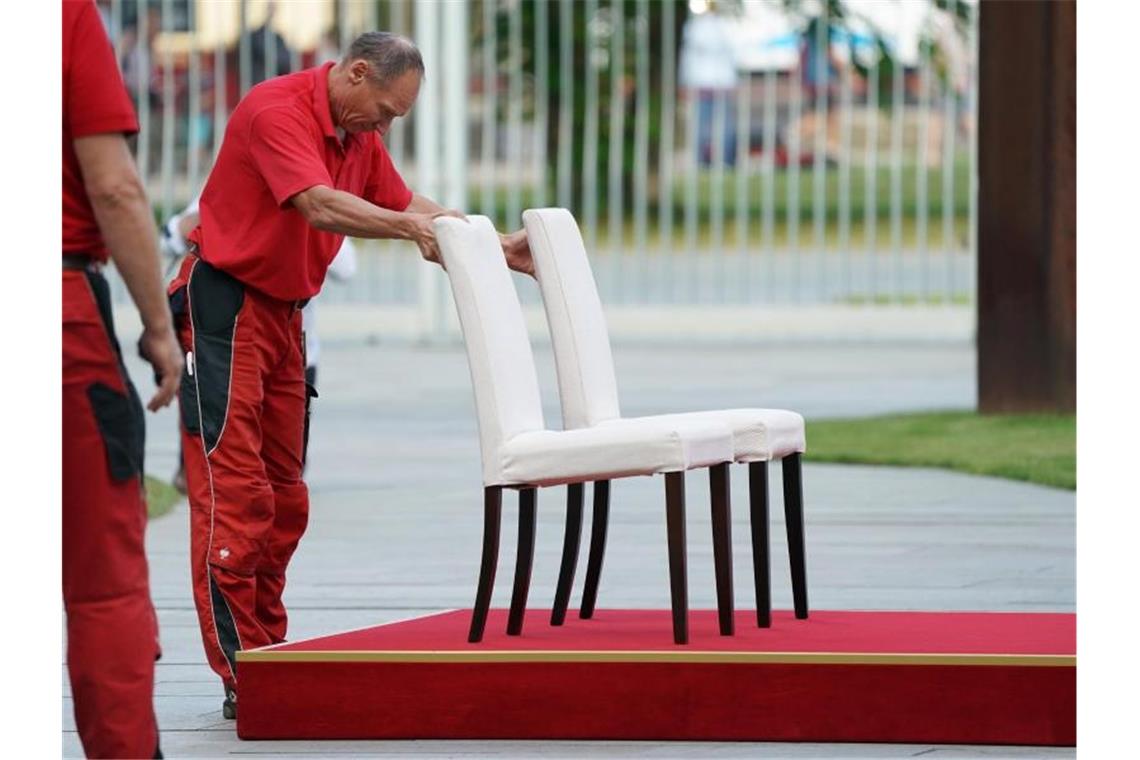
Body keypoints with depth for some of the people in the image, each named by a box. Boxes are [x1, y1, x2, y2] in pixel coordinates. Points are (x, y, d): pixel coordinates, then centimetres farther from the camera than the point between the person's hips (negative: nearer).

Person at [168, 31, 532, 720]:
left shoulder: (360, 137, 10)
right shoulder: (277, 112, -18)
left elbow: (412, 210, 14)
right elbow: (319, 205, -31)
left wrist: (501, 250, 4)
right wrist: (410, 227, -41)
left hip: (286, 314, 10)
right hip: (225, 307, -10)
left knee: (284, 497, 9)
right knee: (235, 493, -12)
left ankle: (269, 657, 13)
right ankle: (240, 676, -15)